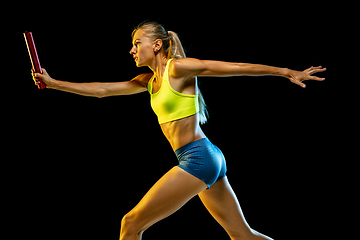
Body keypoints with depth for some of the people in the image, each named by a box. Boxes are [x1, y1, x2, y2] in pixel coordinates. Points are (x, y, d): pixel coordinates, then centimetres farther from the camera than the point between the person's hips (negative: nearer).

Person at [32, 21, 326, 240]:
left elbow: (236, 67, -7)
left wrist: (287, 71, -7)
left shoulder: (178, 67, -8)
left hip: (197, 158, -9)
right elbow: (102, 89, 17)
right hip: (208, 159, 9)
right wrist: (53, 83, 13)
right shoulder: (149, 80, 16)